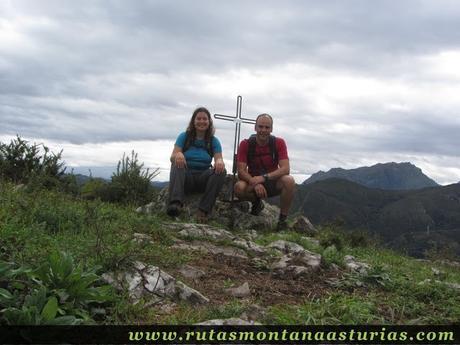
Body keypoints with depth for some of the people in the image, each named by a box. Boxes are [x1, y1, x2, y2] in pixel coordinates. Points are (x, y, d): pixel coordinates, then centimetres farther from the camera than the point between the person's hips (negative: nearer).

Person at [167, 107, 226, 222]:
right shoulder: (184, 137, 6)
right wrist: (178, 155, -32)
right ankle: (175, 203, -53)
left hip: (203, 178, 1)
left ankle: (204, 210, -36)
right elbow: (172, 157, -6)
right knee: (177, 164, -30)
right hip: (185, 177, -1)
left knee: (221, 171, -26)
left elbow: (219, 158, -4)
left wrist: (219, 162, -30)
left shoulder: (214, 141, 10)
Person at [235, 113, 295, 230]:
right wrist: (255, 183, -36)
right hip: (253, 183, 0)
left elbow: (285, 169, -20)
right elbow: (241, 171, -17)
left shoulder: (279, 143, -11)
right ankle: (257, 202, 4)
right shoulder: (245, 144, -10)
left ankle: (283, 219, -15)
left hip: (273, 182, 0)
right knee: (239, 187, -33)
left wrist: (264, 177, -34)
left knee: (289, 181, -33)